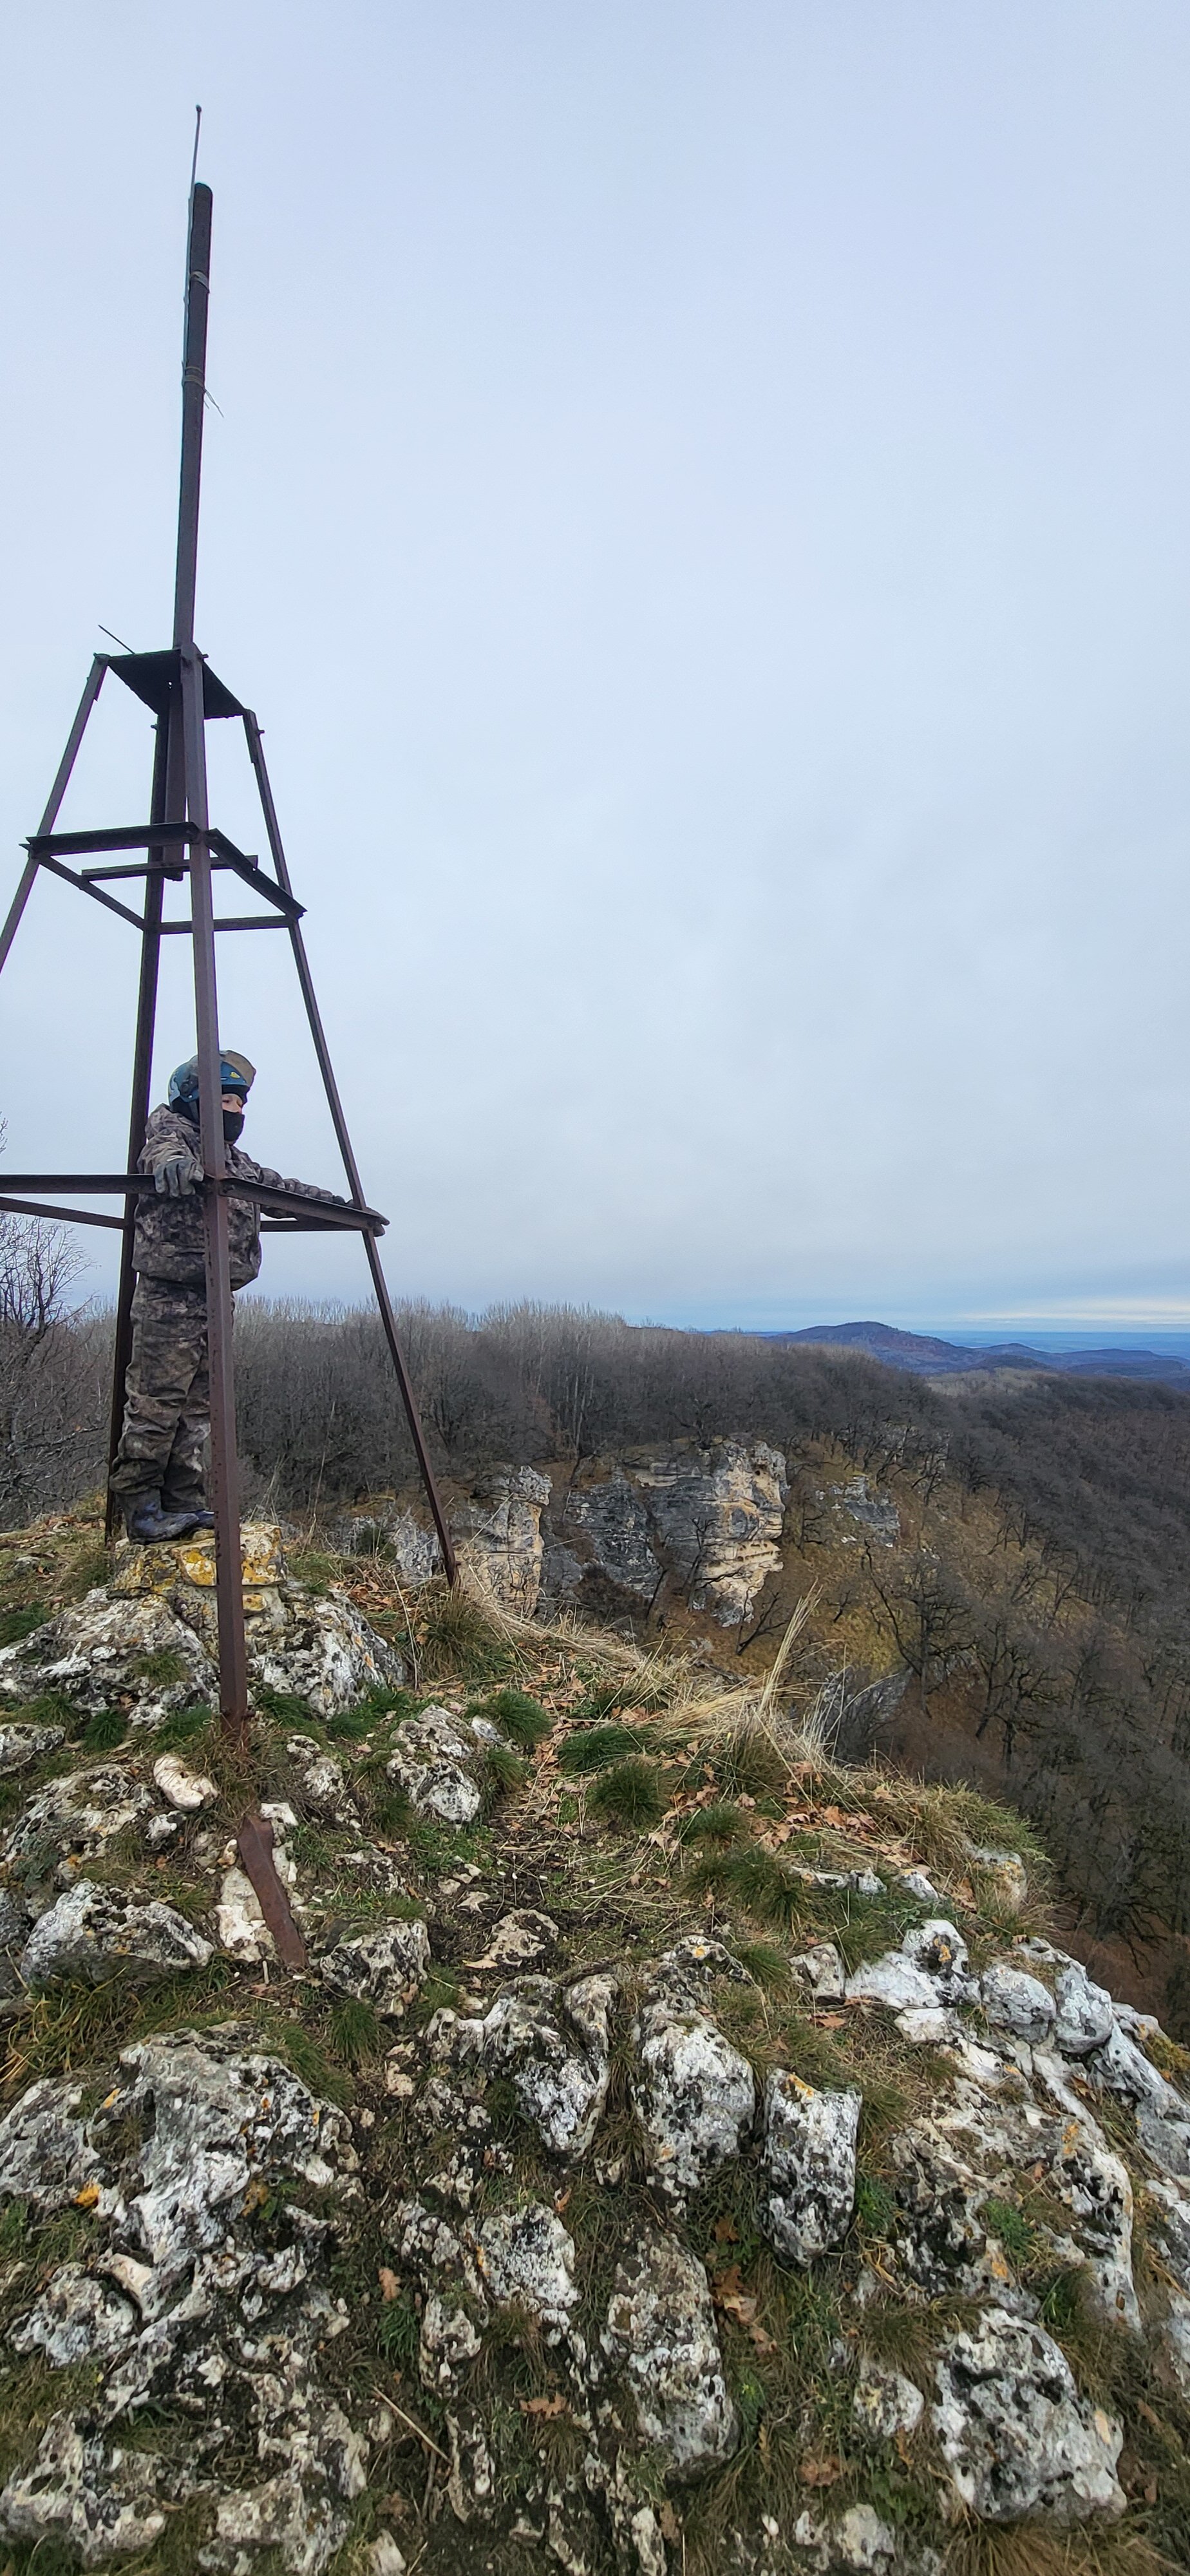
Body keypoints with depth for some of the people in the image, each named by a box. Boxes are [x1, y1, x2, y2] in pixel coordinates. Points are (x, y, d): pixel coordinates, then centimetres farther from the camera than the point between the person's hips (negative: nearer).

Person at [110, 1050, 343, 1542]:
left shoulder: (234, 1159, 24)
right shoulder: (171, 1125, 1)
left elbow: (276, 1186, 27)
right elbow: (162, 1147, -22)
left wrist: (331, 1200, 18)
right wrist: (172, 1161, -47)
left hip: (215, 1296, 8)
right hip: (170, 1291, -8)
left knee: (198, 1403, 8)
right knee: (156, 1400, -6)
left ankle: (184, 1503, 14)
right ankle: (140, 1507, 1)